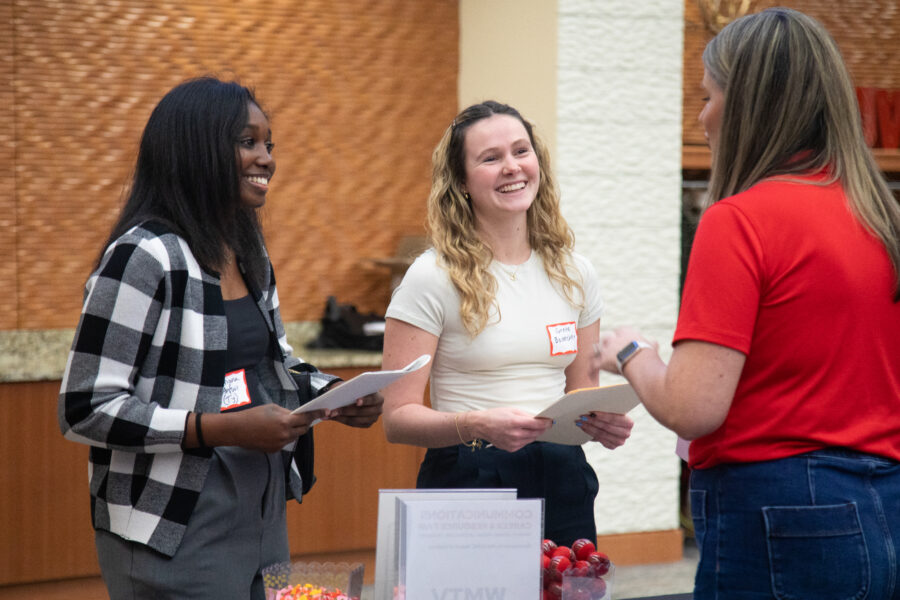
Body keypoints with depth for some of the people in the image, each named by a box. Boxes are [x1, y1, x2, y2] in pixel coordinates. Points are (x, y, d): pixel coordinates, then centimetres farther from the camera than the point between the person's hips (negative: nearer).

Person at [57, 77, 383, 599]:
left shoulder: (251, 254, 12)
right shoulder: (144, 257, -15)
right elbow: (85, 410, -19)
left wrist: (335, 395, 3)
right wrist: (222, 429, -24)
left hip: (263, 515, 8)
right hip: (175, 535, -8)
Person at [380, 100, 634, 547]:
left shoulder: (574, 275, 9)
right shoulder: (434, 277, -6)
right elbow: (398, 417, -9)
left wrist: (604, 422, -4)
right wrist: (477, 425, -26)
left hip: (562, 486, 4)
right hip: (468, 485, -4)